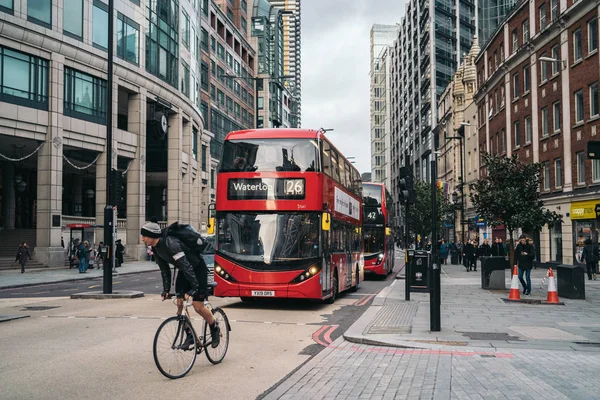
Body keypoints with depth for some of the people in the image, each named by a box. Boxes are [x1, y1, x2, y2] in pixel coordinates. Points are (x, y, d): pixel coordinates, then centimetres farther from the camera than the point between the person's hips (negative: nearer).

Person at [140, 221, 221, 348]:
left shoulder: (170, 243, -32)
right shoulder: (156, 248, -3)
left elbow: (186, 265, -36)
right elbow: (165, 270, 6)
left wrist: (194, 287, -38)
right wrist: (166, 289, -1)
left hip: (198, 269, -8)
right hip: (184, 271, 8)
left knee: (198, 307, -9)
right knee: (179, 304, -1)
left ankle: (215, 329, 15)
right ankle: (189, 335, 11)